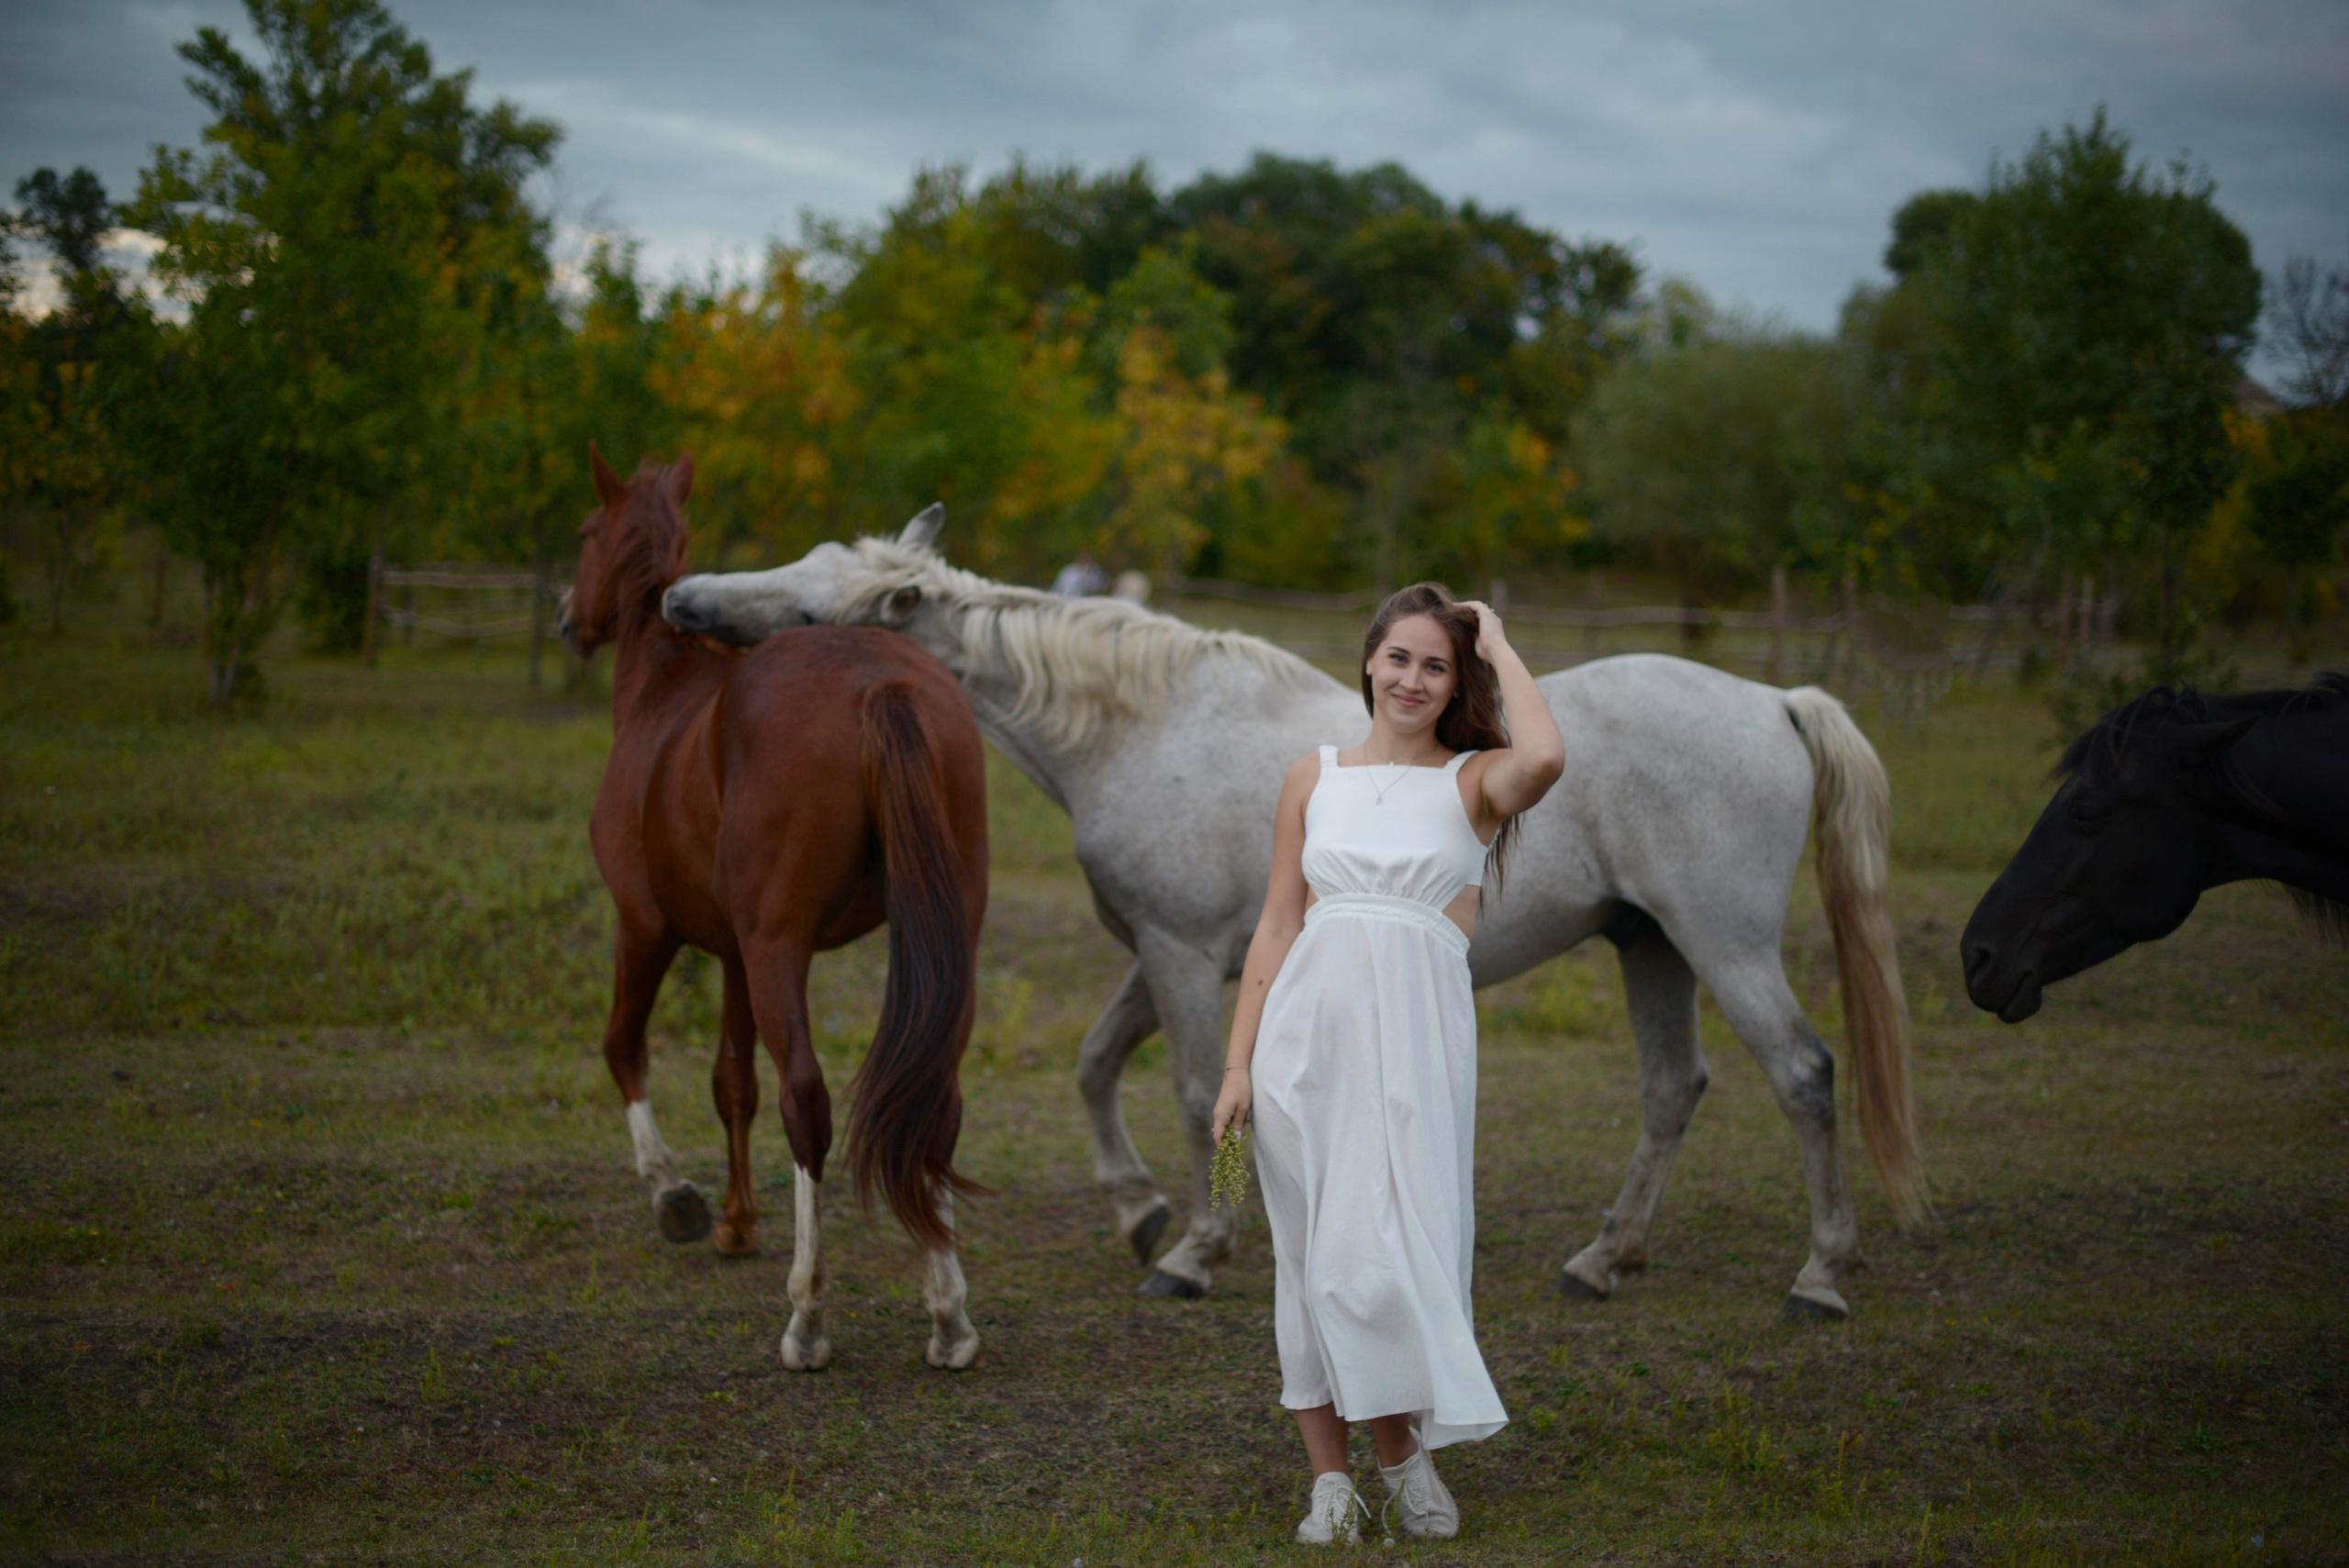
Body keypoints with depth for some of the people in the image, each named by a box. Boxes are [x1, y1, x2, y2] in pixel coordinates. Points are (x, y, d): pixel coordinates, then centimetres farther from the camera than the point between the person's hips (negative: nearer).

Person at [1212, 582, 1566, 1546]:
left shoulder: (1474, 780, 5)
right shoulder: (1314, 781, 13)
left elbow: (1545, 757, -20)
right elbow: (1277, 929, 12)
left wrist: (1499, 647, -5)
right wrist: (1238, 1063, 6)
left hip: (1414, 1033, -2)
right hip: (1308, 1027, 3)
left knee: (1389, 1241, -7)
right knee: (1313, 1251, 3)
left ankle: (1401, 1450, 12)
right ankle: (1330, 1476, 11)